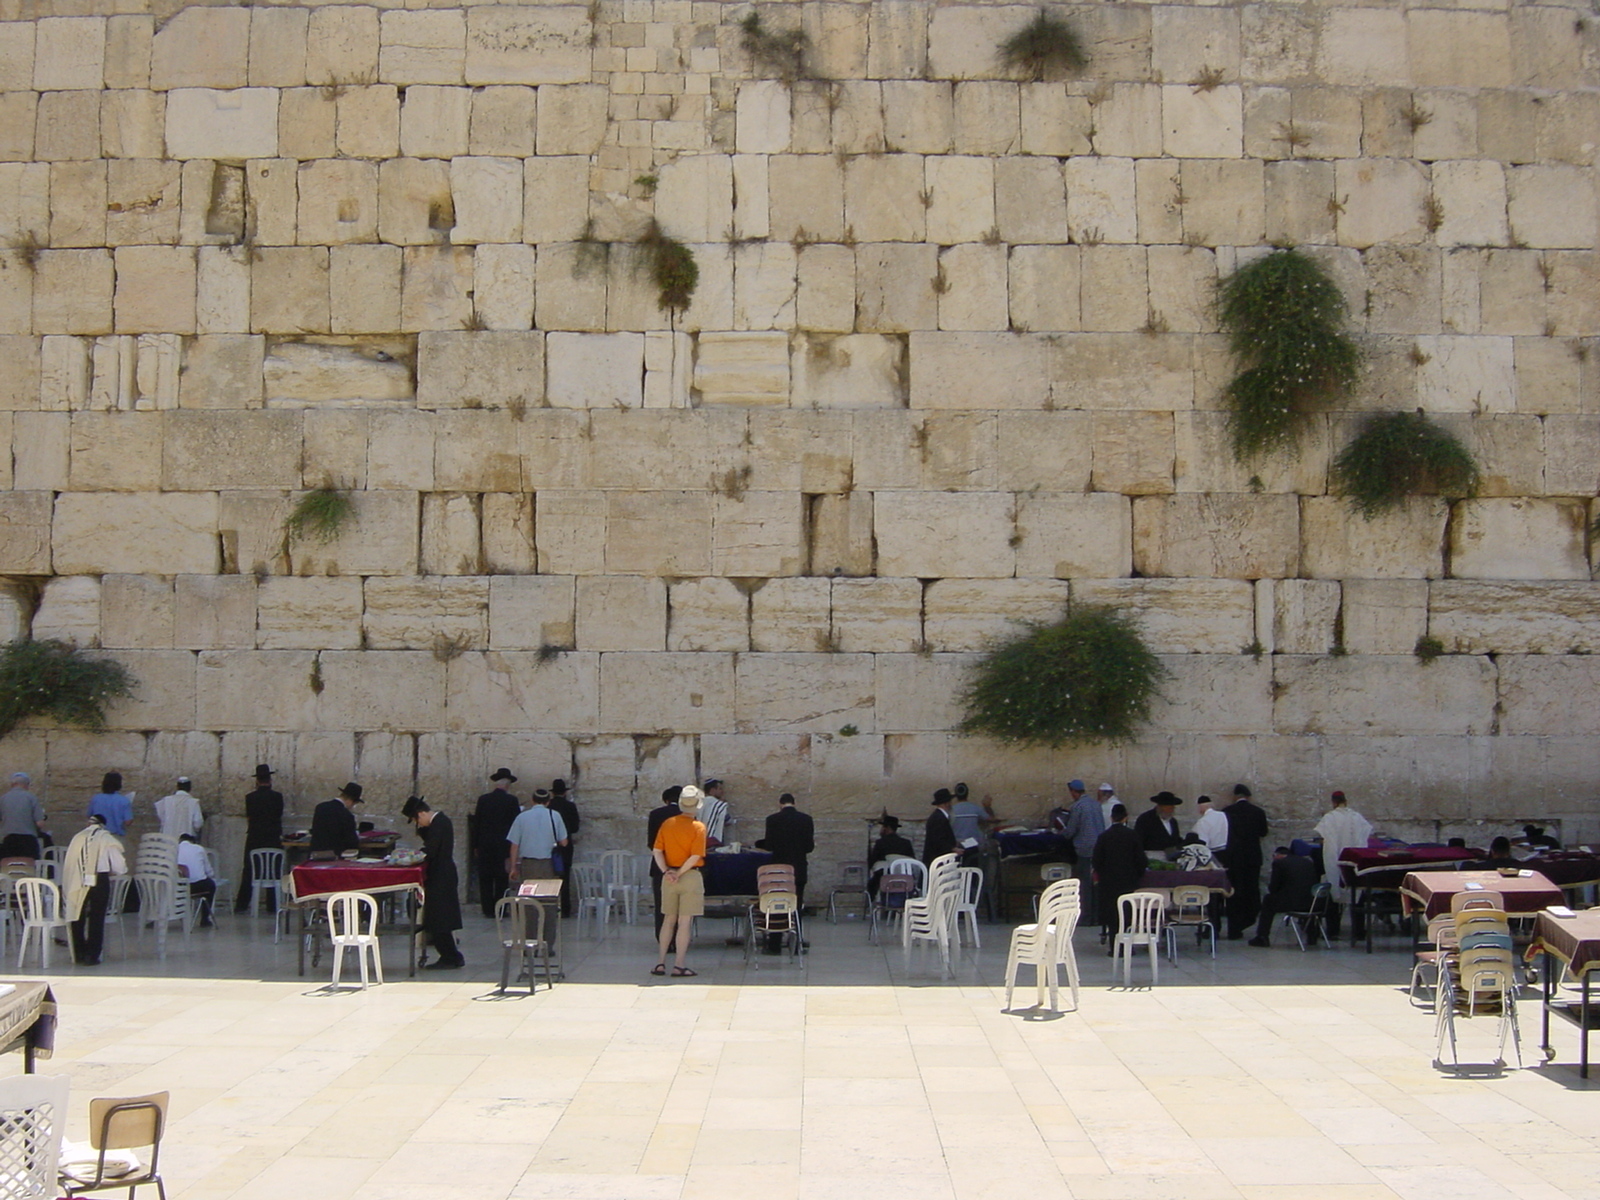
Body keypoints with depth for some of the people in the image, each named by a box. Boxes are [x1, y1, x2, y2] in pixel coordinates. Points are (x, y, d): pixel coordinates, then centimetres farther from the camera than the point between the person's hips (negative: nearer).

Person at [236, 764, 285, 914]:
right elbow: (280, 816, 7)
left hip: (254, 839, 0)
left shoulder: (250, 797, -5)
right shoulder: (277, 796, -6)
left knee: (248, 872, 7)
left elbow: (248, 817, 7)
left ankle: (242, 904, 5)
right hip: (273, 839, 0)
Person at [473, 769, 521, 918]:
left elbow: (476, 823, 4)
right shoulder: (511, 800, -7)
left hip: (485, 844, 2)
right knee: (502, 878, 3)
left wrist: (475, 845, 10)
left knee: (485, 878, 7)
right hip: (503, 844, -2)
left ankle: (488, 909, 7)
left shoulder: (483, 799, 2)